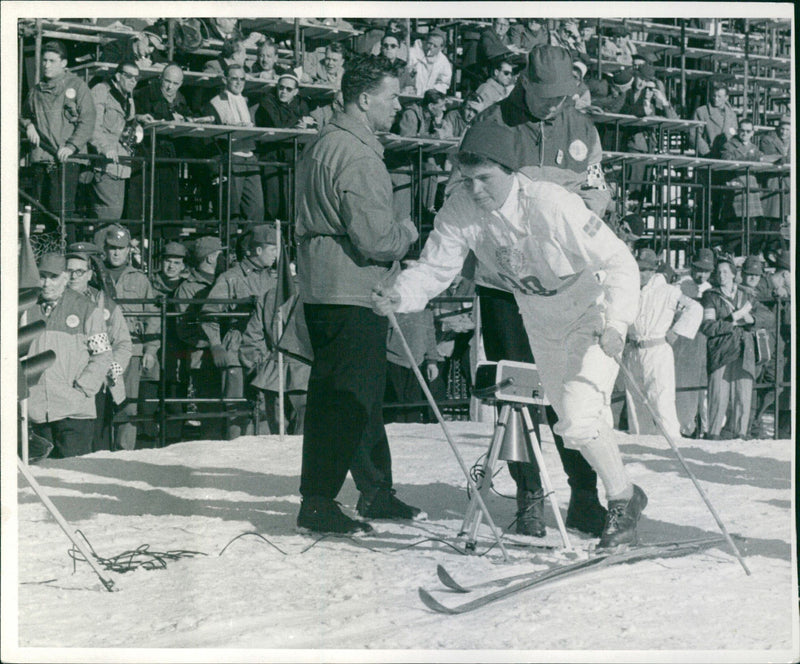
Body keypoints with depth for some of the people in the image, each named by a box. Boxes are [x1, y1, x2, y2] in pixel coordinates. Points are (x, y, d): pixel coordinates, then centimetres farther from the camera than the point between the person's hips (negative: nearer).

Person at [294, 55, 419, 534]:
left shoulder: (322, 146, 16)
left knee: (366, 394, 18)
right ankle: (318, 502, -1)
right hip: (351, 295, -11)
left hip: (323, 290, 11)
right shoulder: (358, 157, -18)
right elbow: (375, 238, -23)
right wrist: (409, 232, -1)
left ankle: (377, 493, 28)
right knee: (346, 399, -5)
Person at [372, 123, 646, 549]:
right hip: (540, 325, 7)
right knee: (569, 421, 19)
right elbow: (435, 267, -12)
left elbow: (620, 263, -30)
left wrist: (616, 323, -44)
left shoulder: (551, 205, -32)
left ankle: (622, 499, 5)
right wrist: (399, 296, -33)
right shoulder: (461, 208, -17)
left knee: (579, 421, -20)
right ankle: (626, 494, 44)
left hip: (592, 318, -7)